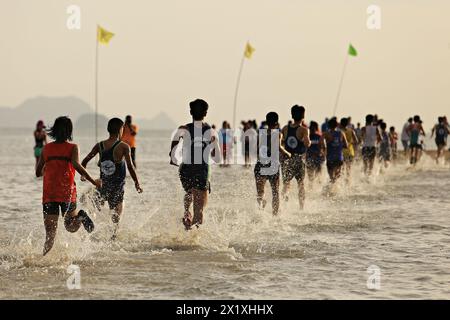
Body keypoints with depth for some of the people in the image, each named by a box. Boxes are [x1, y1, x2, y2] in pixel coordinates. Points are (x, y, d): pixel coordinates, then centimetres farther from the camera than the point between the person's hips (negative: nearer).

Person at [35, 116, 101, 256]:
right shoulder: (72, 147, 0)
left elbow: (38, 172, 12)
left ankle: (45, 255, -19)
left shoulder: (46, 148, 9)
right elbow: (76, 165, -18)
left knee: (50, 233, 3)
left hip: (49, 194, 1)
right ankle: (80, 217, -17)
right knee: (71, 227, 15)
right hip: (67, 193, -1)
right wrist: (93, 182, -15)